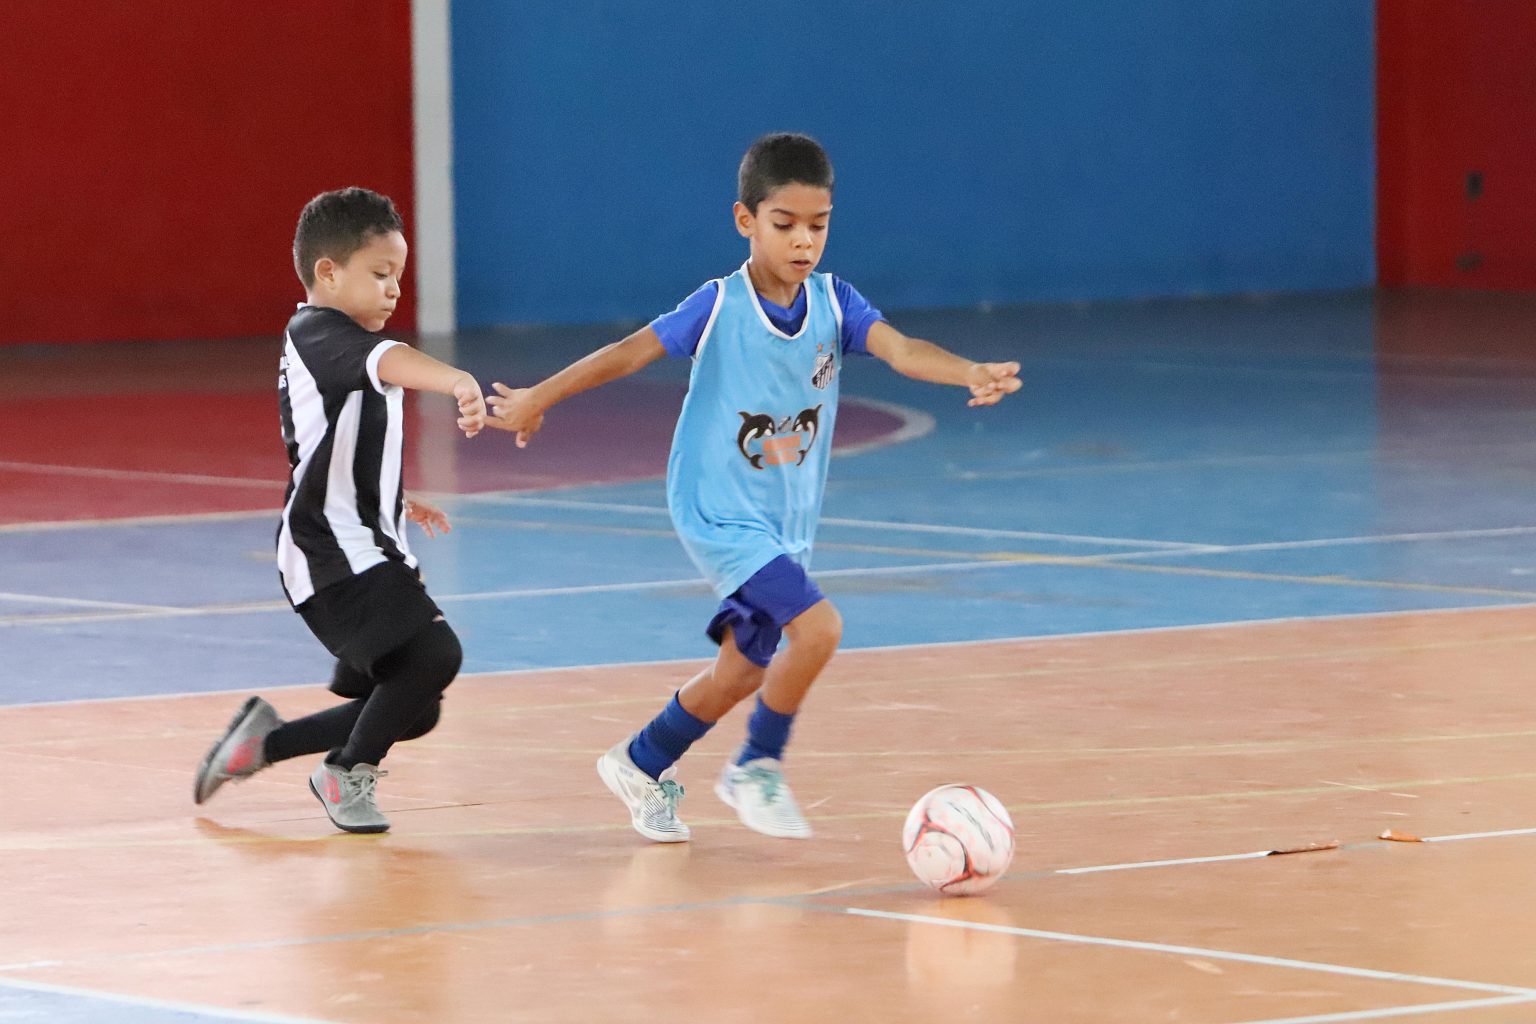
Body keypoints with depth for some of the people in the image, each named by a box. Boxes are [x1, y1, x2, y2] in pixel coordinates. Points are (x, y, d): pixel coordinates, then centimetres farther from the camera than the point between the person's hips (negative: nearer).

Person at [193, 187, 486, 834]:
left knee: (412, 709, 9)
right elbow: (389, 361, -36)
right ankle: (347, 773, -4)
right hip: (336, 552, -10)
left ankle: (265, 742, 23)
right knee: (434, 655, -25)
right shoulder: (320, 333, -13)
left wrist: (392, 501, 36)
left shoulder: (321, 339, 20)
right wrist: (459, 383, -54)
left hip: (364, 552, 10)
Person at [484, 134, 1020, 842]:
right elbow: (630, 353, -12)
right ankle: (757, 770, -4)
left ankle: (642, 765, 38)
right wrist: (537, 400, -9)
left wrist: (970, 374, -39)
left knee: (741, 674, 15)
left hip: (789, 521, 6)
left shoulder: (833, 304, -5)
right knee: (816, 626, -23)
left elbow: (899, 349, -20)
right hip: (719, 512, -6)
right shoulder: (720, 307, -15)